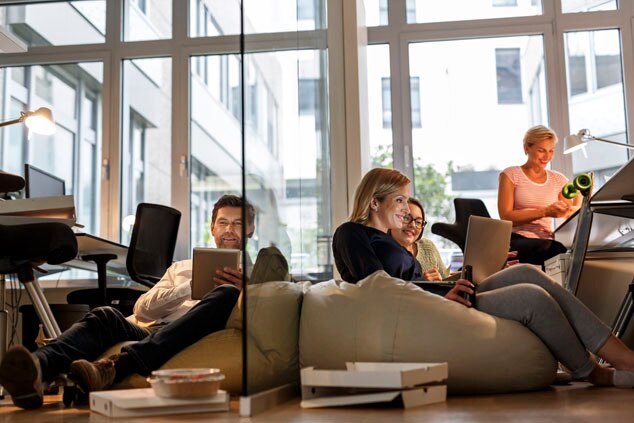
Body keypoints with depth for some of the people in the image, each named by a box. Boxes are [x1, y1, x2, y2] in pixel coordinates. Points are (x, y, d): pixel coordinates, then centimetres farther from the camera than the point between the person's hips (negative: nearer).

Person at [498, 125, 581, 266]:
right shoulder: (510, 175, 7)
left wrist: (579, 195, -7)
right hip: (517, 240, -3)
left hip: (547, 241, 3)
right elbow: (506, 217, -7)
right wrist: (545, 212, -18)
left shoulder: (558, 180, 18)